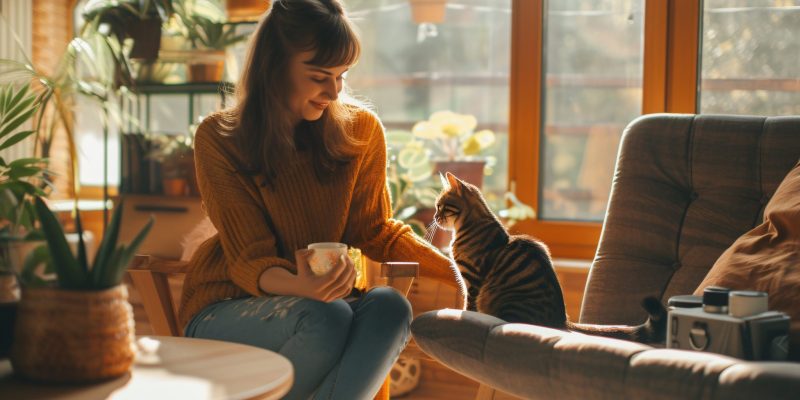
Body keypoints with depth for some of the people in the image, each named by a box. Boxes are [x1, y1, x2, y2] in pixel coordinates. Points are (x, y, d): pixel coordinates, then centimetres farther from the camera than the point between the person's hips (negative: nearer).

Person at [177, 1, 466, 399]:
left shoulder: (360, 130, -1)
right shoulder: (219, 138, -11)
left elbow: (373, 229, 2)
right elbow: (249, 260, -15)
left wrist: (447, 267, -16)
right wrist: (298, 286, -38)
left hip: (318, 301, 4)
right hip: (225, 309, -3)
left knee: (389, 307, -29)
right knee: (327, 318, -35)